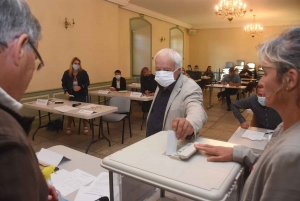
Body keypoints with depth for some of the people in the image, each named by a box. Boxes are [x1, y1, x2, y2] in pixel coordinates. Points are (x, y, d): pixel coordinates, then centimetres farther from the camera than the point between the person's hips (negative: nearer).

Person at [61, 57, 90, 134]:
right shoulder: (67, 73, -4)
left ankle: (85, 127, 19)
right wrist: (66, 92, -13)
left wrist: (80, 87, -22)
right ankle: (68, 127, 23)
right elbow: (64, 84, 3)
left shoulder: (83, 72, -8)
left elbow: (87, 83, -4)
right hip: (72, 95, 1)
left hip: (82, 95, -1)